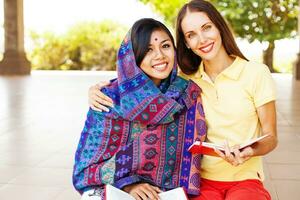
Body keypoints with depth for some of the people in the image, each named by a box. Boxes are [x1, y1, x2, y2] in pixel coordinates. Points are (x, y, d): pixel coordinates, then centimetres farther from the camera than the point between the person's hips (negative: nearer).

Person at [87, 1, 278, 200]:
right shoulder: (186, 79, 6)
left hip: (245, 180, -2)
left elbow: (271, 137, 2)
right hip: (203, 181, 2)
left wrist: (250, 151, -19)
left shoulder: (256, 73, -2)